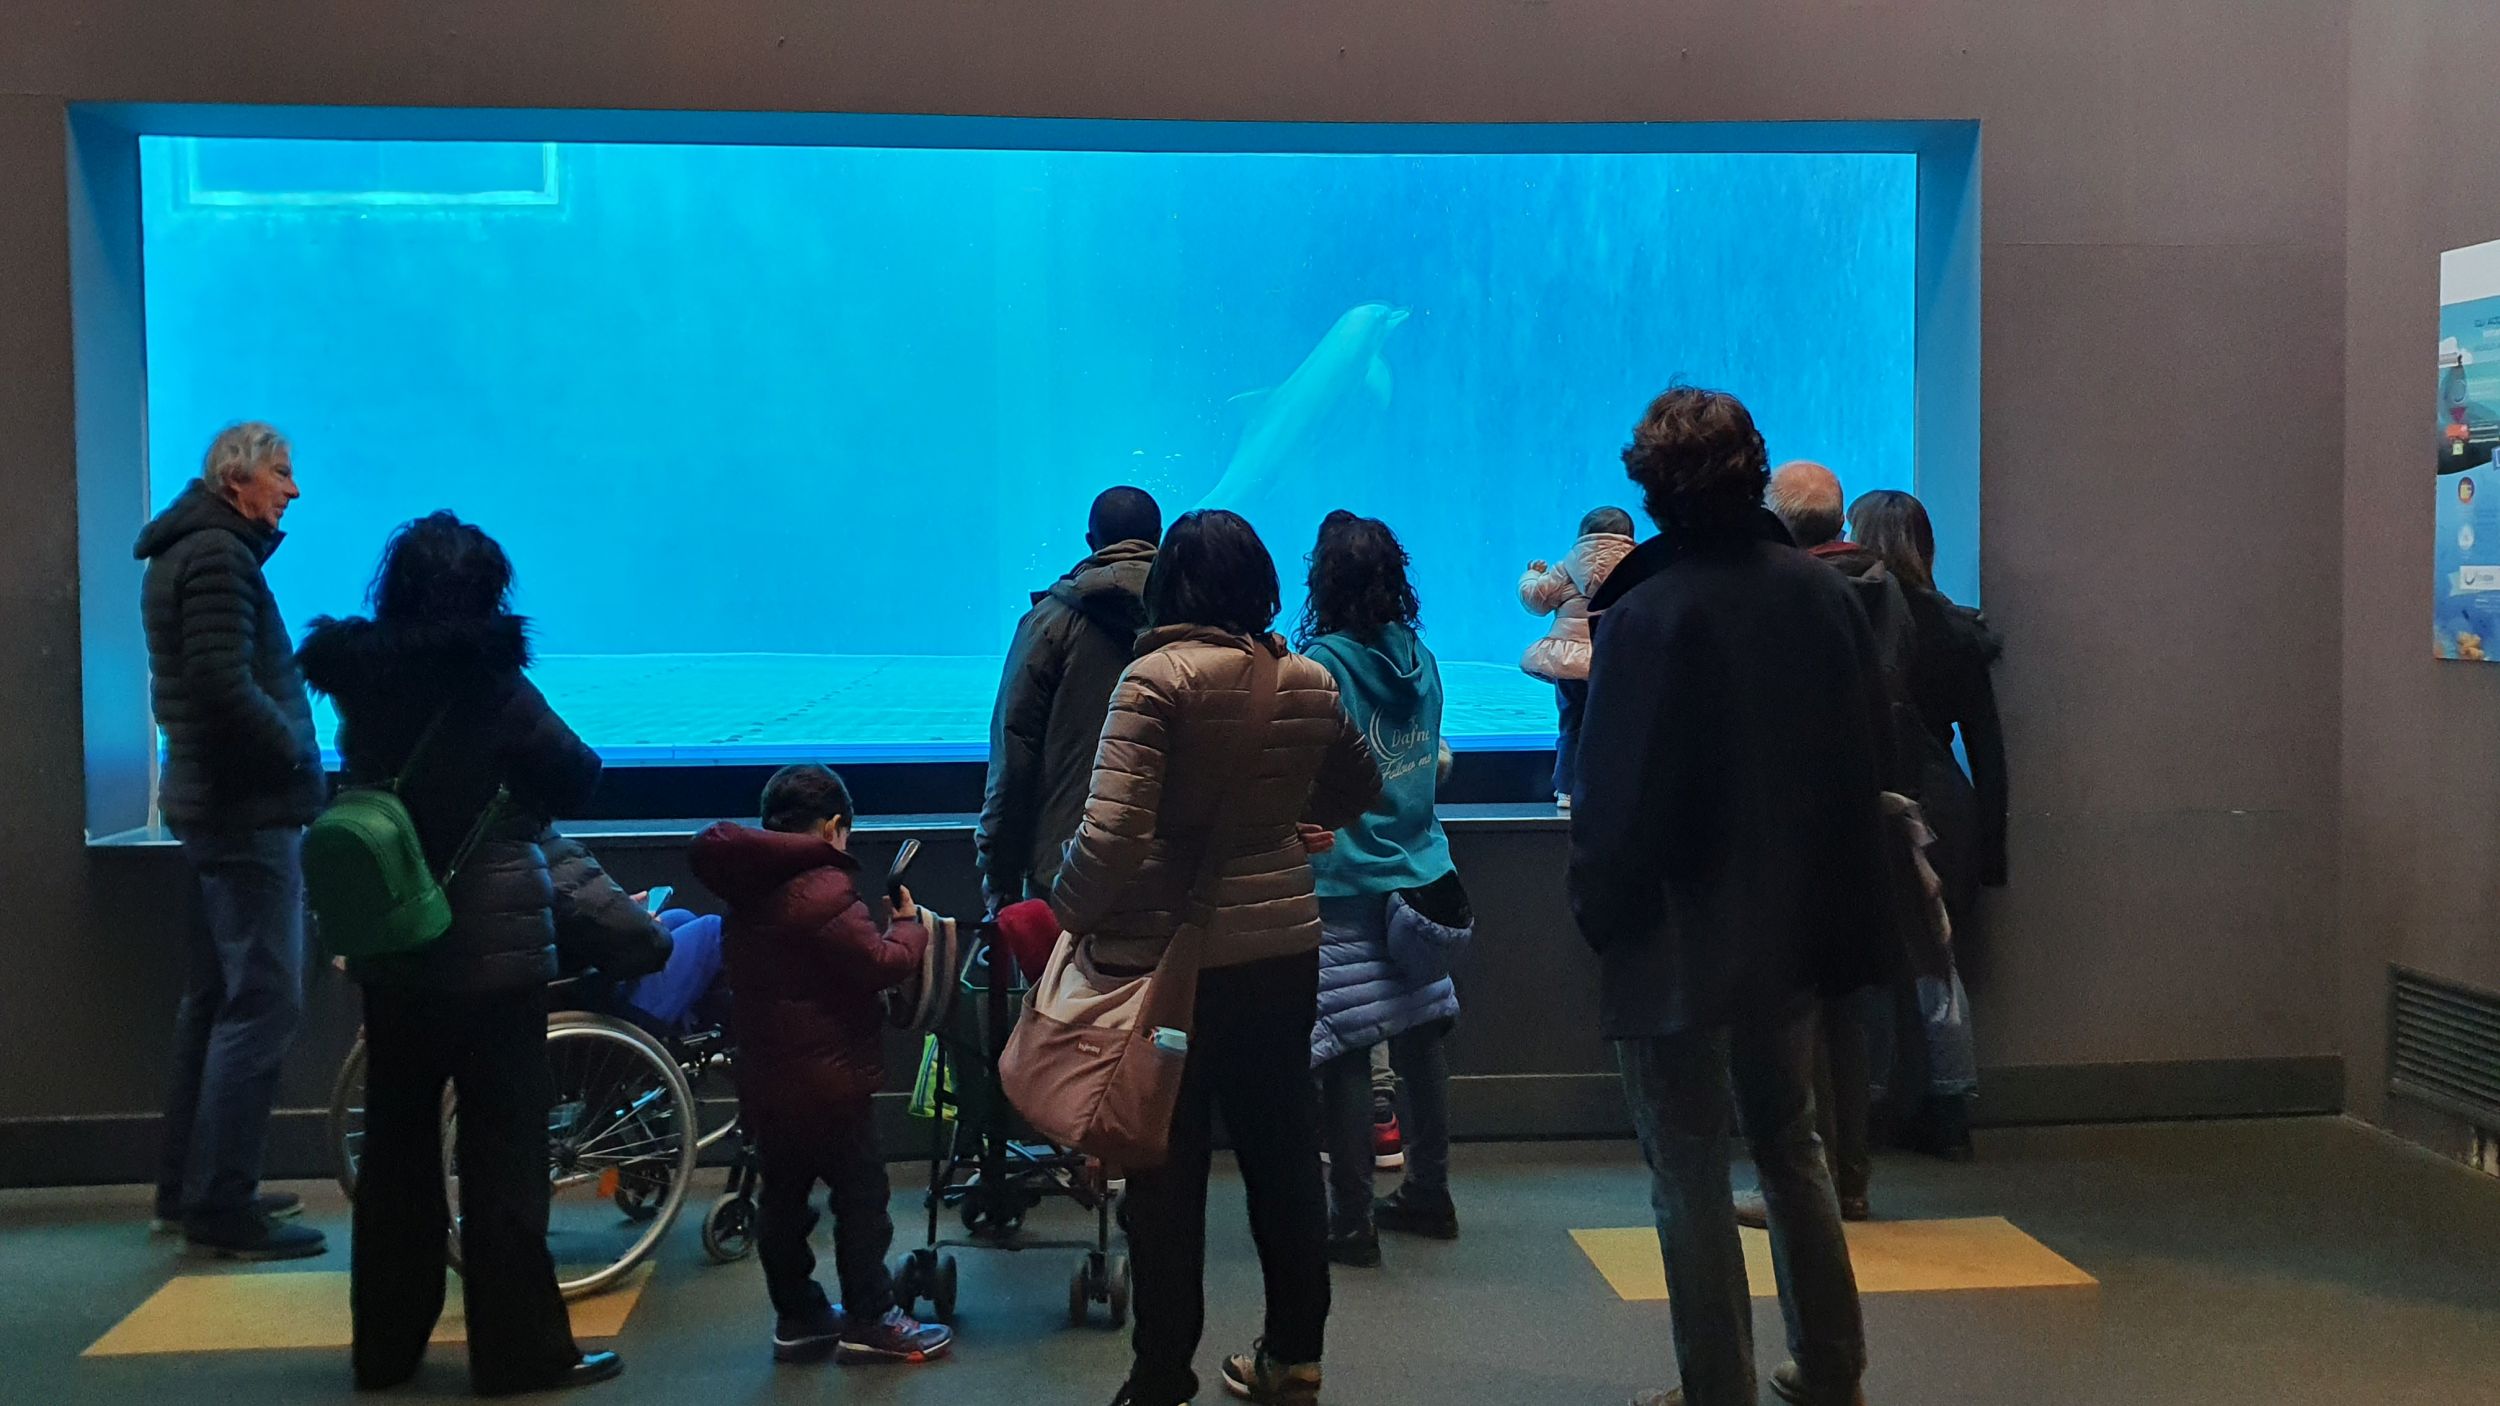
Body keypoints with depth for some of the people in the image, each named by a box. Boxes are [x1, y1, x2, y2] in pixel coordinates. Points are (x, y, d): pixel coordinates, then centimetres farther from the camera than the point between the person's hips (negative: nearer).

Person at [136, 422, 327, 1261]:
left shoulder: (186, 552, 17)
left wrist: (287, 757, 7)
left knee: (214, 1000, 16)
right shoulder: (218, 555, -15)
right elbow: (226, 688, -25)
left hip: (216, 804, 11)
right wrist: (298, 756, -12)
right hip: (249, 811, -11)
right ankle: (220, 1207, -6)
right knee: (262, 1005, -9)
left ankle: (187, 1189, 24)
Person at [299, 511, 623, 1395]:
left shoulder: (360, 680, 0)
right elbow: (579, 782, -6)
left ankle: (387, 1344, 23)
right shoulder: (491, 686, -15)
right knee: (502, 1152, 2)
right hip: (490, 953, -5)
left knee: (396, 1142, 14)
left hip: (388, 949, 5)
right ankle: (520, 1351, 7)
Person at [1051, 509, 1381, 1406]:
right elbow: (1355, 796, 19)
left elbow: (1111, 834, -23)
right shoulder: (1311, 683, 3)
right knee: (1283, 1153, 17)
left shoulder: (1156, 678, -15)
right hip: (1284, 947, 5)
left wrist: (1068, 913, -7)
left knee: (1167, 1173, 6)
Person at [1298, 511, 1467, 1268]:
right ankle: (1429, 1196, 27)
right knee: (1422, 1035, 14)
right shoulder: (1420, 659, 6)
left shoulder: (1320, 665, -13)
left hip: (1345, 886, -6)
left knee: (1345, 1051, -2)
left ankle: (1352, 1220, 2)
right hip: (1421, 877, 6)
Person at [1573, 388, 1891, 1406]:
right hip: (1791, 931, 6)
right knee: (1792, 1146, 21)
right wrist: (1835, 911, 12)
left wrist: (1597, 909, -3)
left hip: (1678, 943, -6)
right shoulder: (1821, 594, 0)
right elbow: (1869, 756, 5)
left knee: (1690, 1175, 5)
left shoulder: (1648, 613, -19)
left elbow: (1617, 796, -18)